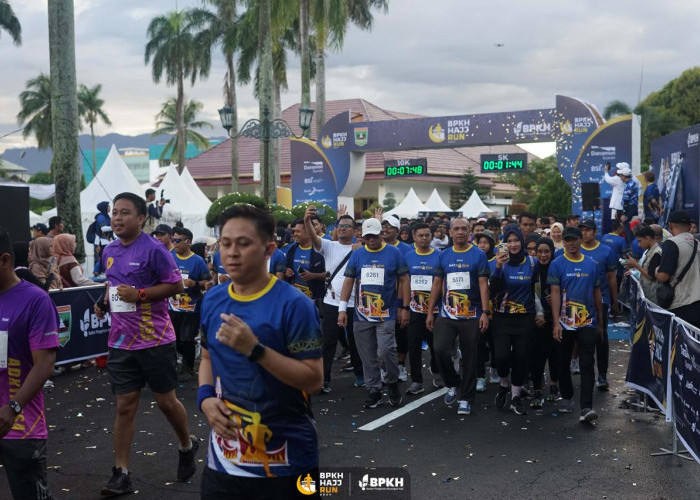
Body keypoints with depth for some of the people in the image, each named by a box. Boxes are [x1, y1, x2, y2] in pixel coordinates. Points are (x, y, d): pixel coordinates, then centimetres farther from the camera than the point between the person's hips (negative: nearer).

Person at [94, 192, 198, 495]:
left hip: (155, 340, -5)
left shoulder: (153, 249, -13)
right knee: (125, 406, 5)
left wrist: (139, 294, -21)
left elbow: (176, 285, -11)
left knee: (166, 401, 8)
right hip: (121, 342, 5)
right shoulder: (109, 251, 8)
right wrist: (105, 302, 3)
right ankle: (121, 474, 10)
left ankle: (187, 446, 35)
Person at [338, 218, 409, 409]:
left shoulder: (394, 253, 1)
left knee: (385, 350, -14)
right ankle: (374, 390, 19)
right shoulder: (357, 254, 8)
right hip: (361, 315, 3)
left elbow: (404, 280, 4)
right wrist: (342, 309, 2)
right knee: (367, 356, 6)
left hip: (386, 314, -3)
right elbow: (348, 281, 8)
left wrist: (405, 308, -1)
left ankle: (392, 383, 11)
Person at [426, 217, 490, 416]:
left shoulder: (478, 255, 0)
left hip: (471, 317, -2)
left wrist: (485, 313, -12)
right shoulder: (444, 256, 9)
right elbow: (437, 285, 12)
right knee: (441, 350, -14)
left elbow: (483, 286, -4)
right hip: (446, 315, 2)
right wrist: (430, 312, 8)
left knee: (469, 358, 4)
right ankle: (452, 384, 12)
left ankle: (465, 399, 18)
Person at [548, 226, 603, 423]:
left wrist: (600, 321, 14)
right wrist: (556, 323, -14)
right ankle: (566, 397, 30)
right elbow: (555, 293, -7)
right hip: (564, 323, -1)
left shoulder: (591, 264, 7)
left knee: (587, 365, -7)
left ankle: (586, 407, -11)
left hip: (588, 323, 1)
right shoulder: (557, 264, -2)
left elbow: (597, 293, 13)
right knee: (564, 363, 12)